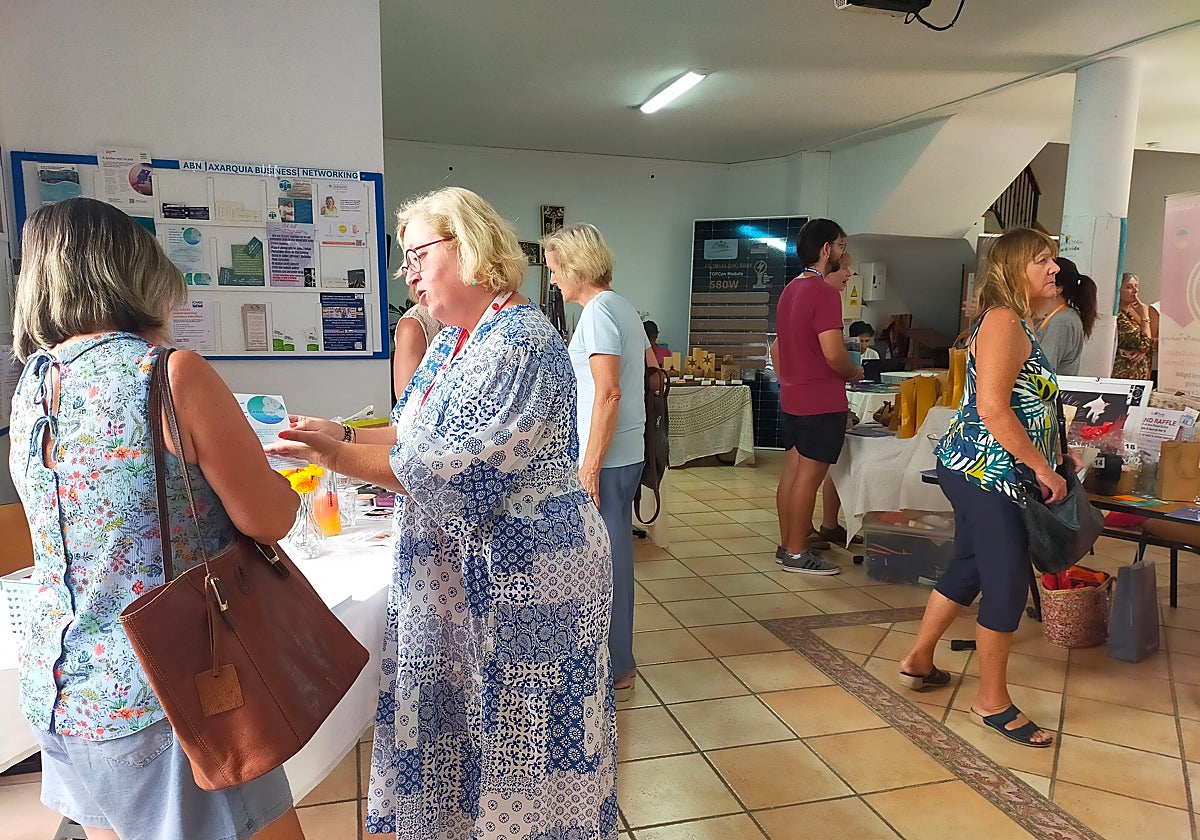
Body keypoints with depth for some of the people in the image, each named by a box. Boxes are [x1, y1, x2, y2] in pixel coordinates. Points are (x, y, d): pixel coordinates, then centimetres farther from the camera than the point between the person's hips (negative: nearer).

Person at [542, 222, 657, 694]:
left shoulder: (597, 311, -14)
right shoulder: (623, 308, 15)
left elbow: (608, 393, -22)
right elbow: (650, 362, 29)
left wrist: (589, 468, -21)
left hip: (606, 459, -10)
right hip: (625, 454, 10)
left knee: (605, 560, 0)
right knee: (610, 557, 17)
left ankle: (615, 668, 13)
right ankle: (614, 658, 29)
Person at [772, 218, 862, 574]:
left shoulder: (790, 290, 13)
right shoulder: (824, 293, -17)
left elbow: (777, 348, 20)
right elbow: (834, 354, -23)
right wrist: (854, 374, -4)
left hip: (792, 398, 9)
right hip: (821, 402, -9)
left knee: (792, 470, 13)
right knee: (809, 476, -3)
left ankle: (786, 544, 21)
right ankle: (797, 554, 4)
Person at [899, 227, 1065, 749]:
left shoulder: (1015, 324, 15)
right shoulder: (1004, 320, -16)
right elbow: (993, 409, -24)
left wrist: (1054, 458, 14)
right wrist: (1043, 469, -17)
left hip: (974, 472, 10)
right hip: (988, 474, -10)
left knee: (968, 569, 19)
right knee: (1008, 585, -1)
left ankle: (919, 661, 35)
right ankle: (993, 703, 15)